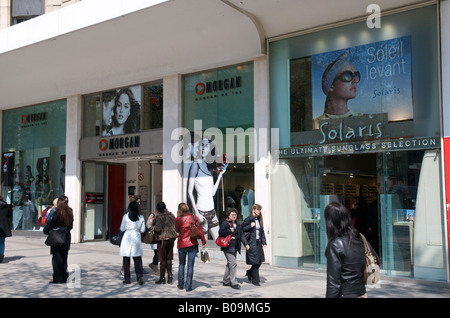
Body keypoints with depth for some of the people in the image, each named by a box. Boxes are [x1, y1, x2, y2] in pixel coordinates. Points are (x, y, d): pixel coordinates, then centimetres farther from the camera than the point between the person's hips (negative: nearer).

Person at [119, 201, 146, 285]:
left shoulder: (126, 216, -7)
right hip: (137, 238, 2)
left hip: (127, 238, -2)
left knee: (126, 259, 7)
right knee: (137, 259, 8)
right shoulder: (141, 217, -1)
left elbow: (122, 228, 2)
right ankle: (140, 276, -7)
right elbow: (142, 230, 4)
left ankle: (127, 279, 11)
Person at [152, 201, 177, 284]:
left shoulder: (159, 217, -13)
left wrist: (154, 227, -2)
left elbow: (158, 228, -21)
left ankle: (162, 278, 10)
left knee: (162, 260, 3)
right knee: (169, 259, 16)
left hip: (163, 238, -6)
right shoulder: (171, 215, 6)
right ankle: (170, 274, 11)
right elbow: (175, 226, 13)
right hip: (171, 238, 6)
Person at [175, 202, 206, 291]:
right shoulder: (193, 217, -3)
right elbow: (199, 230, -2)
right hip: (192, 244, 0)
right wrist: (203, 241, 4)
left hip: (182, 244, 0)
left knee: (181, 264, 17)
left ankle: (181, 284, 22)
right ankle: (188, 286, 4)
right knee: (190, 265, 4)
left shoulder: (178, 219, -6)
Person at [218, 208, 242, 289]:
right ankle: (233, 282, -10)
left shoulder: (237, 224, 17)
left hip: (235, 247, 8)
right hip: (228, 247, -8)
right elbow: (220, 233, -16)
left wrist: (235, 237, 3)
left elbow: (239, 235, 22)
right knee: (233, 264, -14)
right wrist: (230, 230, -19)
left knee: (230, 264, 15)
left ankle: (226, 281, 26)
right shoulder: (225, 223, -6)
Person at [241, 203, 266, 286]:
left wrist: (264, 242, 8)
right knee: (255, 262, -2)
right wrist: (246, 244, -15)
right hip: (252, 244, -7)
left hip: (259, 243, 7)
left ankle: (249, 273, 32)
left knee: (260, 261, 8)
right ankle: (255, 280, 11)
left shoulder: (259, 220, 12)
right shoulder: (248, 219, -9)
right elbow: (242, 230, -11)